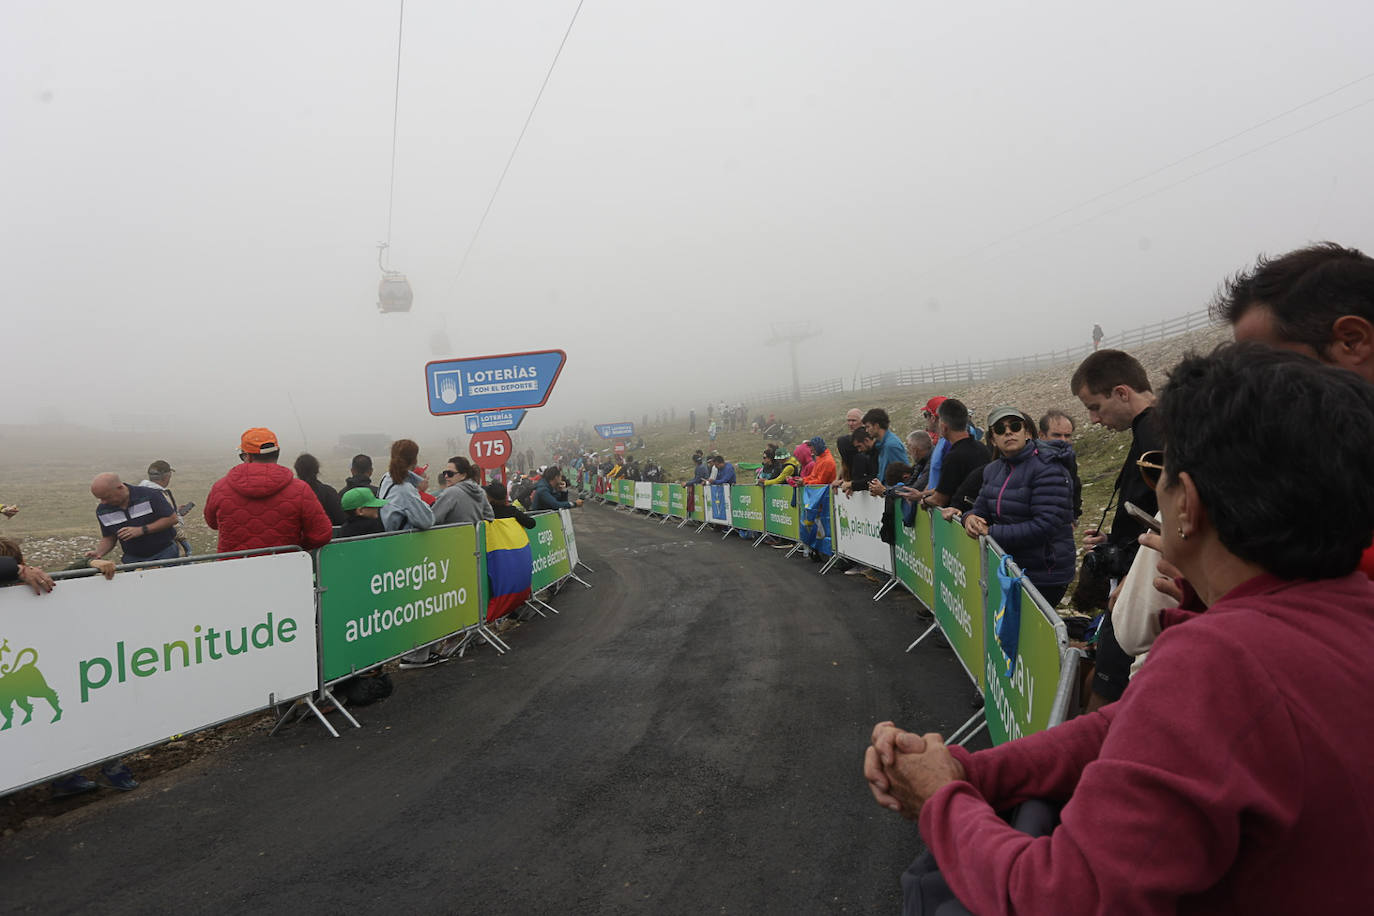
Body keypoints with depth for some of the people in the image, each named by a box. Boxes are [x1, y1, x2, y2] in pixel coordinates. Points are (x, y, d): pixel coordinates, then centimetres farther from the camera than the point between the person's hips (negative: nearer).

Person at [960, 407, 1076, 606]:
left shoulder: (1047, 468, -15)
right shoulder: (993, 470, 9)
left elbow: (1045, 526, -23)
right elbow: (981, 509, 16)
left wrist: (991, 533, -19)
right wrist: (970, 518, -10)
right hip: (1009, 569, 7)